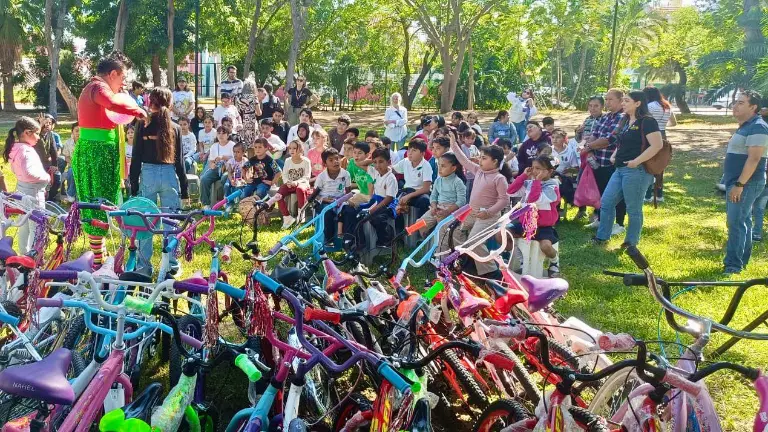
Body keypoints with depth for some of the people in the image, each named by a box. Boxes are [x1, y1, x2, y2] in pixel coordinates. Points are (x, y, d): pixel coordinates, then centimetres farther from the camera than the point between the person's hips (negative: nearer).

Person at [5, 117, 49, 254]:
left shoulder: (15, 149, 5)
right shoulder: (27, 151, -24)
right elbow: (29, 172, -39)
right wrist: (46, 177, -23)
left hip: (22, 189, 10)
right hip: (33, 191, -10)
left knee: (24, 225, 20)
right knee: (36, 227, 1)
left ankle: (24, 254, 33)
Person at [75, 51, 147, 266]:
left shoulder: (93, 87, 20)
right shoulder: (98, 87, -15)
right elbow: (114, 104, -36)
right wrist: (139, 111, -24)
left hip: (93, 151, 11)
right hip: (97, 153, -11)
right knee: (99, 205, -7)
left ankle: (97, 255, 27)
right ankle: (97, 261, -2)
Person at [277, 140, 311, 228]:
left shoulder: (306, 161, -3)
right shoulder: (288, 161, 9)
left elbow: (307, 176, -10)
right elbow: (284, 174, 6)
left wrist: (297, 182, -26)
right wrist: (287, 182, -17)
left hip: (302, 183, -4)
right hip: (290, 184, 4)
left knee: (300, 189, -40)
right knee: (279, 193, -24)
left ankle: (301, 214, -25)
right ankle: (287, 217, -16)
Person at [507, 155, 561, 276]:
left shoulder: (552, 187, -14)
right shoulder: (529, 182, 5)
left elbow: (533, 200, -28)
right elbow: (510, 191, 0)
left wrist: (537, 181, -22)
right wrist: (524, 175, -3)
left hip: (543, 226, -6)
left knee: (545, 246, -34)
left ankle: (554, 261, 3)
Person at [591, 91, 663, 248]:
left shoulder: (647, 121, -12)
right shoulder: (625, 121, 15)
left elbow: (657, 145, -21)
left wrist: (636, 161, -22)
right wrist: (614, 155, 9)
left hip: (636, 171, -9)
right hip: (620, 169, 9)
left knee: (633, 209, 2)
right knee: (606, 202, 10)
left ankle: (632, 242, 15)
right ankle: (602, 236, 21)